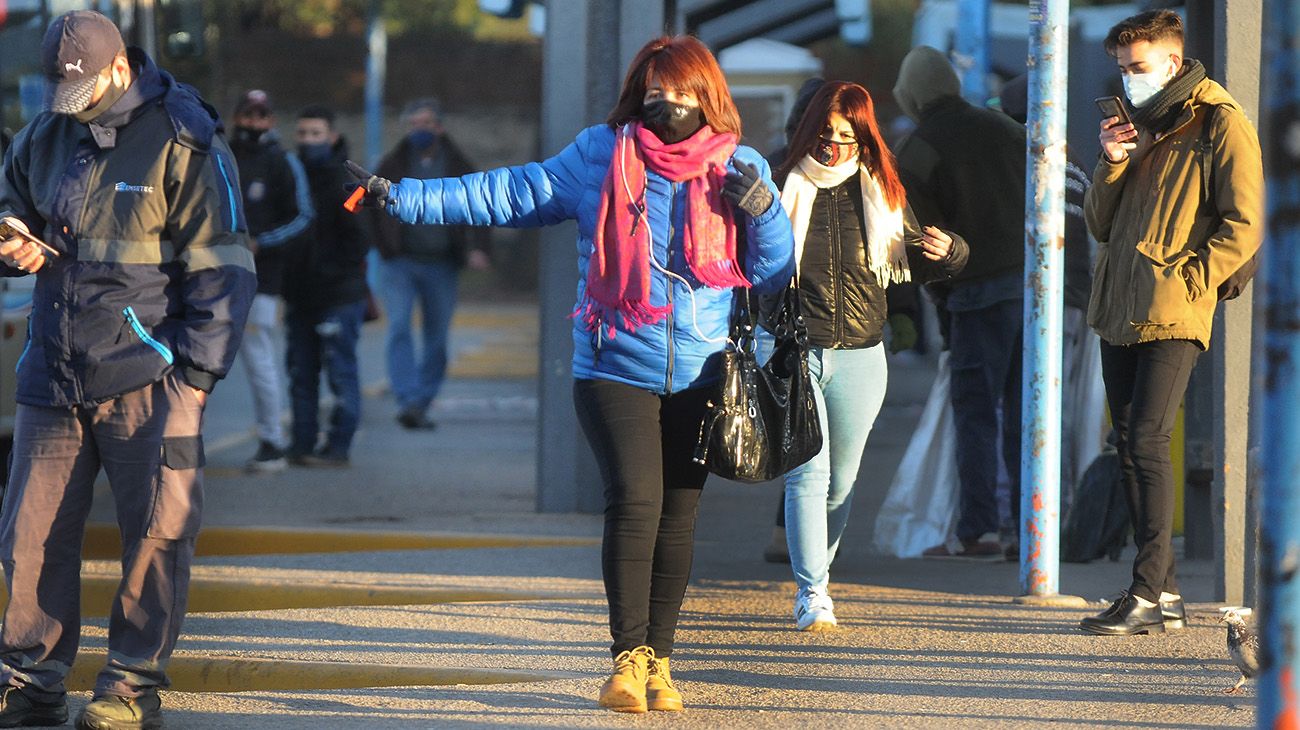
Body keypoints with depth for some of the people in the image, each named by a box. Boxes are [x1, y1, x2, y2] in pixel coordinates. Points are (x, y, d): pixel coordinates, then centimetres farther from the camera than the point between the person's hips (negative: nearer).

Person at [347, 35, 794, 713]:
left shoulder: (739, 168, 6)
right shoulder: (601, 155, 3)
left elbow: (773, 272, 8)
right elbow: (510, 194, 5)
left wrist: (763, 210, -12)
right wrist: (402, 197, 1)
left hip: (701, 374, 2)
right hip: (617, 369, -2)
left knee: (677, 516, 4)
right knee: (634, 503, -15)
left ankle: (658, 660, 12)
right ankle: (629, 657, -11)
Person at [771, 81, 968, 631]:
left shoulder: (882, 195, 8)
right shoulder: (785, 190, -2)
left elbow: (919, 264, 16)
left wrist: (947, 251, -5)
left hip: (859, 357, 3)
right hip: (795, 353, -3)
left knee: (841, 481, 10)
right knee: (808, 472, -12)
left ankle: (813, 576, 28)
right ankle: (812, 594, -11)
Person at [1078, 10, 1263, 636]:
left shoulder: (1221, 126, -5)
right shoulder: (1137, 125, 19)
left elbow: (1243, 227, -11)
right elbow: (1101, 226, 19)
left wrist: (1184, 282, -16)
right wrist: (1110, 167, 2)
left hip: (1172, 319, -8)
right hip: (1120, 313, 8)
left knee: (1146, 444, -15)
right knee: (1130, 448, 8)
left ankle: (1147, 596, -15)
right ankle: (1164, 590, 14)